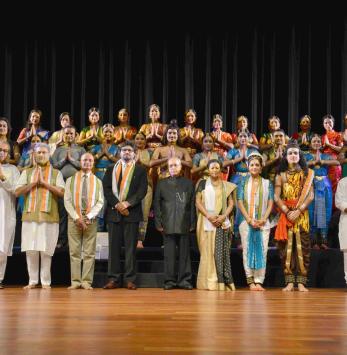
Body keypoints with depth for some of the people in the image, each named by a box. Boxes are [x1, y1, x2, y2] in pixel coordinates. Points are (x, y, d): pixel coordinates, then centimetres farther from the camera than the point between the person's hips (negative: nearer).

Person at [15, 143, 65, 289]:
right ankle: (32, 280, 10)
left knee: (46, 250, -3)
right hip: (29, 216, 2)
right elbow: (17, 192, 5)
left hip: (49, 216, -2)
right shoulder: (27, 172, 15)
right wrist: (34, 183, -5)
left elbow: (61, 192, -2)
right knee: (30, 250, 0)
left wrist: (44, 183, -7)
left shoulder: (56, 173, 10)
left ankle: (46, 281, 4)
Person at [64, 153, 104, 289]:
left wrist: (88, 217, -12)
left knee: (89, 252, -1)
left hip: (91, 220, 0)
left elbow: (100, 202, 1)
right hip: (74, 219, 0)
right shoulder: (71, 180, 9)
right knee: (74, 252, 0)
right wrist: (77, 218, -11)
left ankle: (86, 281, 1)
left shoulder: (97, 181, 10)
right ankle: (75, 281, 3)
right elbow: (67, 201, 1)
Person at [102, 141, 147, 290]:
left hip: (132, 212, -2)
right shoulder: (111, 169, 15)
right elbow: (106, 188, 4)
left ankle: (130, 279, 2)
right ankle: (113, 279, 6)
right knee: (114, 246, 2)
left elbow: (142, 190, -2)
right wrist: (117, 204, -10)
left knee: (131, 247, -1)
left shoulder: (140, 170, 9)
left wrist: (127, 203, -13)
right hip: (113, 212, 2)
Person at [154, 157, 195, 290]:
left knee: (184, 253, 1)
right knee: (169, 253, 1)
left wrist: (192, 223, 1)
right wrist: (158, 223, 0)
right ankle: (169, 280, 6)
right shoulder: (162, 183, 12)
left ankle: (184, 280, 7)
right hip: (168, 224, 0)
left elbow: (192, 204, 8)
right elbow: (157, 204, 8)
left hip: (184, 224, 0)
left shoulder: (188, 183, 12)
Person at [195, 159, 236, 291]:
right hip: (207, 222, -1)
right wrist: (208, 216, -12)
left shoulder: (226, 185, 12)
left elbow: (231, 203, 8)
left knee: (222, 252, -6)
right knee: (208, 251, -3)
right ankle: (208, 282, 0)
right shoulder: (203, 184, 8)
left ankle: (222, 282, -4)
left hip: (222, 222, 1)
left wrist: (224, 216, -9)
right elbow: (198, 202, 2)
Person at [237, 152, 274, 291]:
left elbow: (270, 203, 4)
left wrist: (263, 219, -9)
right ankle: (250, 281, 1)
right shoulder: (243, 183, 8)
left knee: (262, 251, -5)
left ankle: (259, 281, -3)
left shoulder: (267, 183, 11)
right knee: (248, 250, -2)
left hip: (263, 222, 1)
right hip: (247, 222, 0)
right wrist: (249, 219, -10)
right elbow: (240, 202, 1)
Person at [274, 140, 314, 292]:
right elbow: (277, 197, 1)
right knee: (286, 247, -4)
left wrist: (298, 211, -13)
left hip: (302, 215, -1)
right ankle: (289, 282, -1)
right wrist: (287, 212, -12)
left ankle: (301, 282, -2)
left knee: (302, 247, -5)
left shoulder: (307, 173, 8)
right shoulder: (281, 175, 10)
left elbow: (310, 195, -1)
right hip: (285, 214, 1)